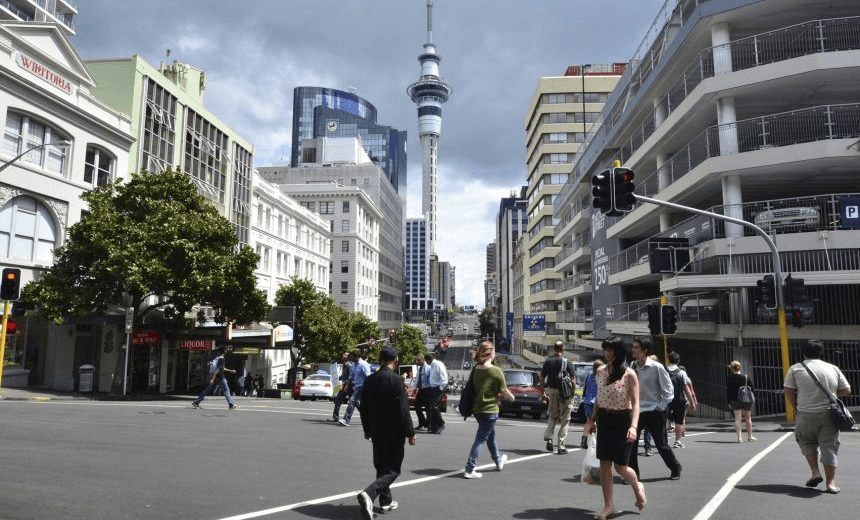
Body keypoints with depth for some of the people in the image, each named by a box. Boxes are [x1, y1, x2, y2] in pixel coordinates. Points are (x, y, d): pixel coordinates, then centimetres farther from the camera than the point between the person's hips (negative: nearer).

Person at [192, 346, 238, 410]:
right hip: (219, 377, -9)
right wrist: (213, 378, -25)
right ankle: (231, 405, 0)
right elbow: (218, 369, -21)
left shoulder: (217, 357, 14)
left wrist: (230, 370, 30)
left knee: (207, 390, 10)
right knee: (226, 390, -1)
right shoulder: (221, 358, -14)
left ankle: (196, 402, 10)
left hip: (215, 378, 9)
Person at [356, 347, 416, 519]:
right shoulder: (396, 380, -16)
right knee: (392, 469, 0)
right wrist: (410, 433, -8)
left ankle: (385, 502, 27)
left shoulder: (369, 380, 3)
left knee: (381, 467, 19)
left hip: (377, 433, 6)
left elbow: (363, 408, 10)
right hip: (393, 433, -6)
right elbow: (403, 410, -16)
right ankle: (369, 494, -20)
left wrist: (367, 430, 21)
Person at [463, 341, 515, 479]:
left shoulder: (475, 370, 0)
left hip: (476, 409, 7)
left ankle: (498, 460, 44)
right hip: (490, 410, -7)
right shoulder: (496, 371, -17)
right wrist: (511, 397, 12)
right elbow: (504, 392, -11)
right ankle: (469, 470, 0)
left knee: (491, 434, 25)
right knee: (481, 439, 1)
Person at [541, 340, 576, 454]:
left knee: (552, 416, 20)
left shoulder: (548, 361, 1)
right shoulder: (567, 362, -8)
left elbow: (542, 378, 4)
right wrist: (572, 392, 1)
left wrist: (544, 392, 11)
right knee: (564, 420, 6)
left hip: (551, 391, 3)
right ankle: (561, 446, 7)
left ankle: (548, 438, 1)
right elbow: (573, 379, -11)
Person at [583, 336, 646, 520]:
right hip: (604, 420, 5)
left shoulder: (629, 374, -11)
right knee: (604, 464, 3)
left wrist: (633, 426, -24)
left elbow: (635, 403, -13)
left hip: (622, 421, -5)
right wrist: (593, 420, 14)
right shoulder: (601, 371, 5)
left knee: (620, 466, 1)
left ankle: (638, 487, 34)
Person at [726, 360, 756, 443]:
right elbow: (752, 388, -2)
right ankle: (750, 436, 25)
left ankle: (739, 437, 0)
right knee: (748, 418, 14)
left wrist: (729, 402, 2)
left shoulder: (729, 378, -8)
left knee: (737, 419, 4)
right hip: (746, 400, 0)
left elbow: (728, 391, -5)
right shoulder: (746, 377, -6)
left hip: (735, 401, 0)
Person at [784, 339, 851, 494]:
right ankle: (830, 483, 7)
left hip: (806, 415, -2)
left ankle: (815, 473, 8)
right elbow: (846, 390, 8)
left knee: (807, 442, 19)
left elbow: (788, 391, -1)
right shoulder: (833, 368, 7)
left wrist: (796, 408, 11)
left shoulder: (795, 368, 1)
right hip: (829, 414, 2)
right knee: (829, 447, 7)